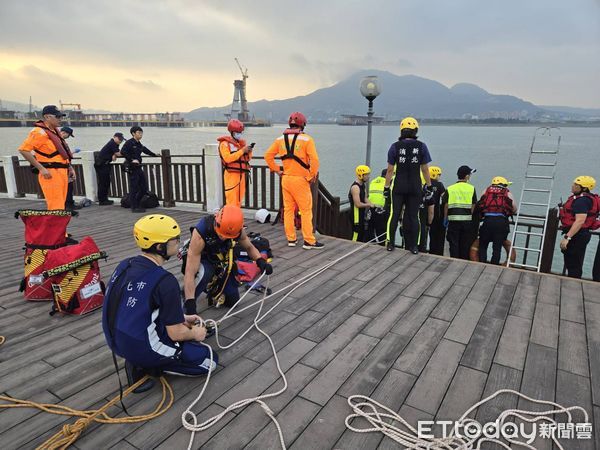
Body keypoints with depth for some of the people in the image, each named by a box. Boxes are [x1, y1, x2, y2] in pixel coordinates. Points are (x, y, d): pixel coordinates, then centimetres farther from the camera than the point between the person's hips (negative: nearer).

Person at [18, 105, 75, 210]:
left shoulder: (55, 131, 17)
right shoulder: (39, 132, -11)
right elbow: (23, 150, -18)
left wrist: (69, 167, 18)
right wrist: (41, 168, -19)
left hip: (62, 172, 9)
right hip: (50, 174, -9)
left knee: (60, 205, 14)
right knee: (56, 208, -11)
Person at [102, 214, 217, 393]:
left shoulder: (125, 265, -3)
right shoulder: (165, 281, -27)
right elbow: (176, 334, -19)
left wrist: (182, 317, 13)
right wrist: (195, 334, 3)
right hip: (143, 349, -8)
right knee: (210, 361, 8)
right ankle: (145, 366, 0)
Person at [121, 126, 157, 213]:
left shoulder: (139, 144, 15)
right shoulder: (129, 143, -10)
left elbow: (145, 150, 35)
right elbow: (122, 152, -22)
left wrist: (154, 154, 43)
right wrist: (132, 160, -24)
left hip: (139, 168, 9)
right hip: (132, 169, -9)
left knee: (144, 187, 10)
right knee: (134, 188, -4)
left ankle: (136, 203, 25)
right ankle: (134, 207, 4)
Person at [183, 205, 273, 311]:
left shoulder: (238, 230, -26)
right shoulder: (200, 232, -39)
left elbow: (249, 247, -4)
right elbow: (190, 273, -40)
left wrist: (260, 260, -24)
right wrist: (190, 304, -46)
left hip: (221, 263, 4)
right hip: (201, 262, -4)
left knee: (232, 301, 7)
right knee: (204, 273, -39)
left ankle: (213, 288, 36)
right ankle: (184, 308, -17)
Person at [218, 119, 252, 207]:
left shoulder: (242, 142, 17)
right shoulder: (225, 143, -4)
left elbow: (247, 159, 18)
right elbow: (227, 158, -19)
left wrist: (249, 151, -4)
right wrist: (242, 151, -20)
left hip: (241, 174, 7)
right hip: (231, 174, -7)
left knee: (239, 200, 11)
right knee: (232, 200, -10)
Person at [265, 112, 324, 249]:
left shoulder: (280, 139, 6)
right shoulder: (306, 139, -9)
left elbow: (268, 156, 8)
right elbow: (314, 160, -16)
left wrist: (277, 170, 12)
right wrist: (311, 177, -5)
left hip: (285, 179, 5)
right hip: (300, 180, -5)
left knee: (288, 210, 12)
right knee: (306, 211, 2)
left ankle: (291, 239, 19)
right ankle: (309, 241, 6)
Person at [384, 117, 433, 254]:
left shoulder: (395, 146, -5)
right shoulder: (421, 146, -2)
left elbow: (390, 170, -3)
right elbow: (425, 169, 1)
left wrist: (386, 187, 4)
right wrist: (429, 186, 9)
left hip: (399, 187, -1)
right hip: (415, 187, 1)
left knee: (394, 215, 9)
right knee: (413, 216, 8)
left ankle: (390, 243, 11)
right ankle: (413, 246, 14)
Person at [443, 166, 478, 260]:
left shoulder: (450, 189, 2)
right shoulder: (471, 188, 1)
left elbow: (446, 205, 0)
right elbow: (473, 206, 0)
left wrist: (445, 218, 9)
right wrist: (473, 218, 11)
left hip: (453, 220, 0)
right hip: (467, 220, 0)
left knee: (454, 244, 5)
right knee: (465, 245, 10)